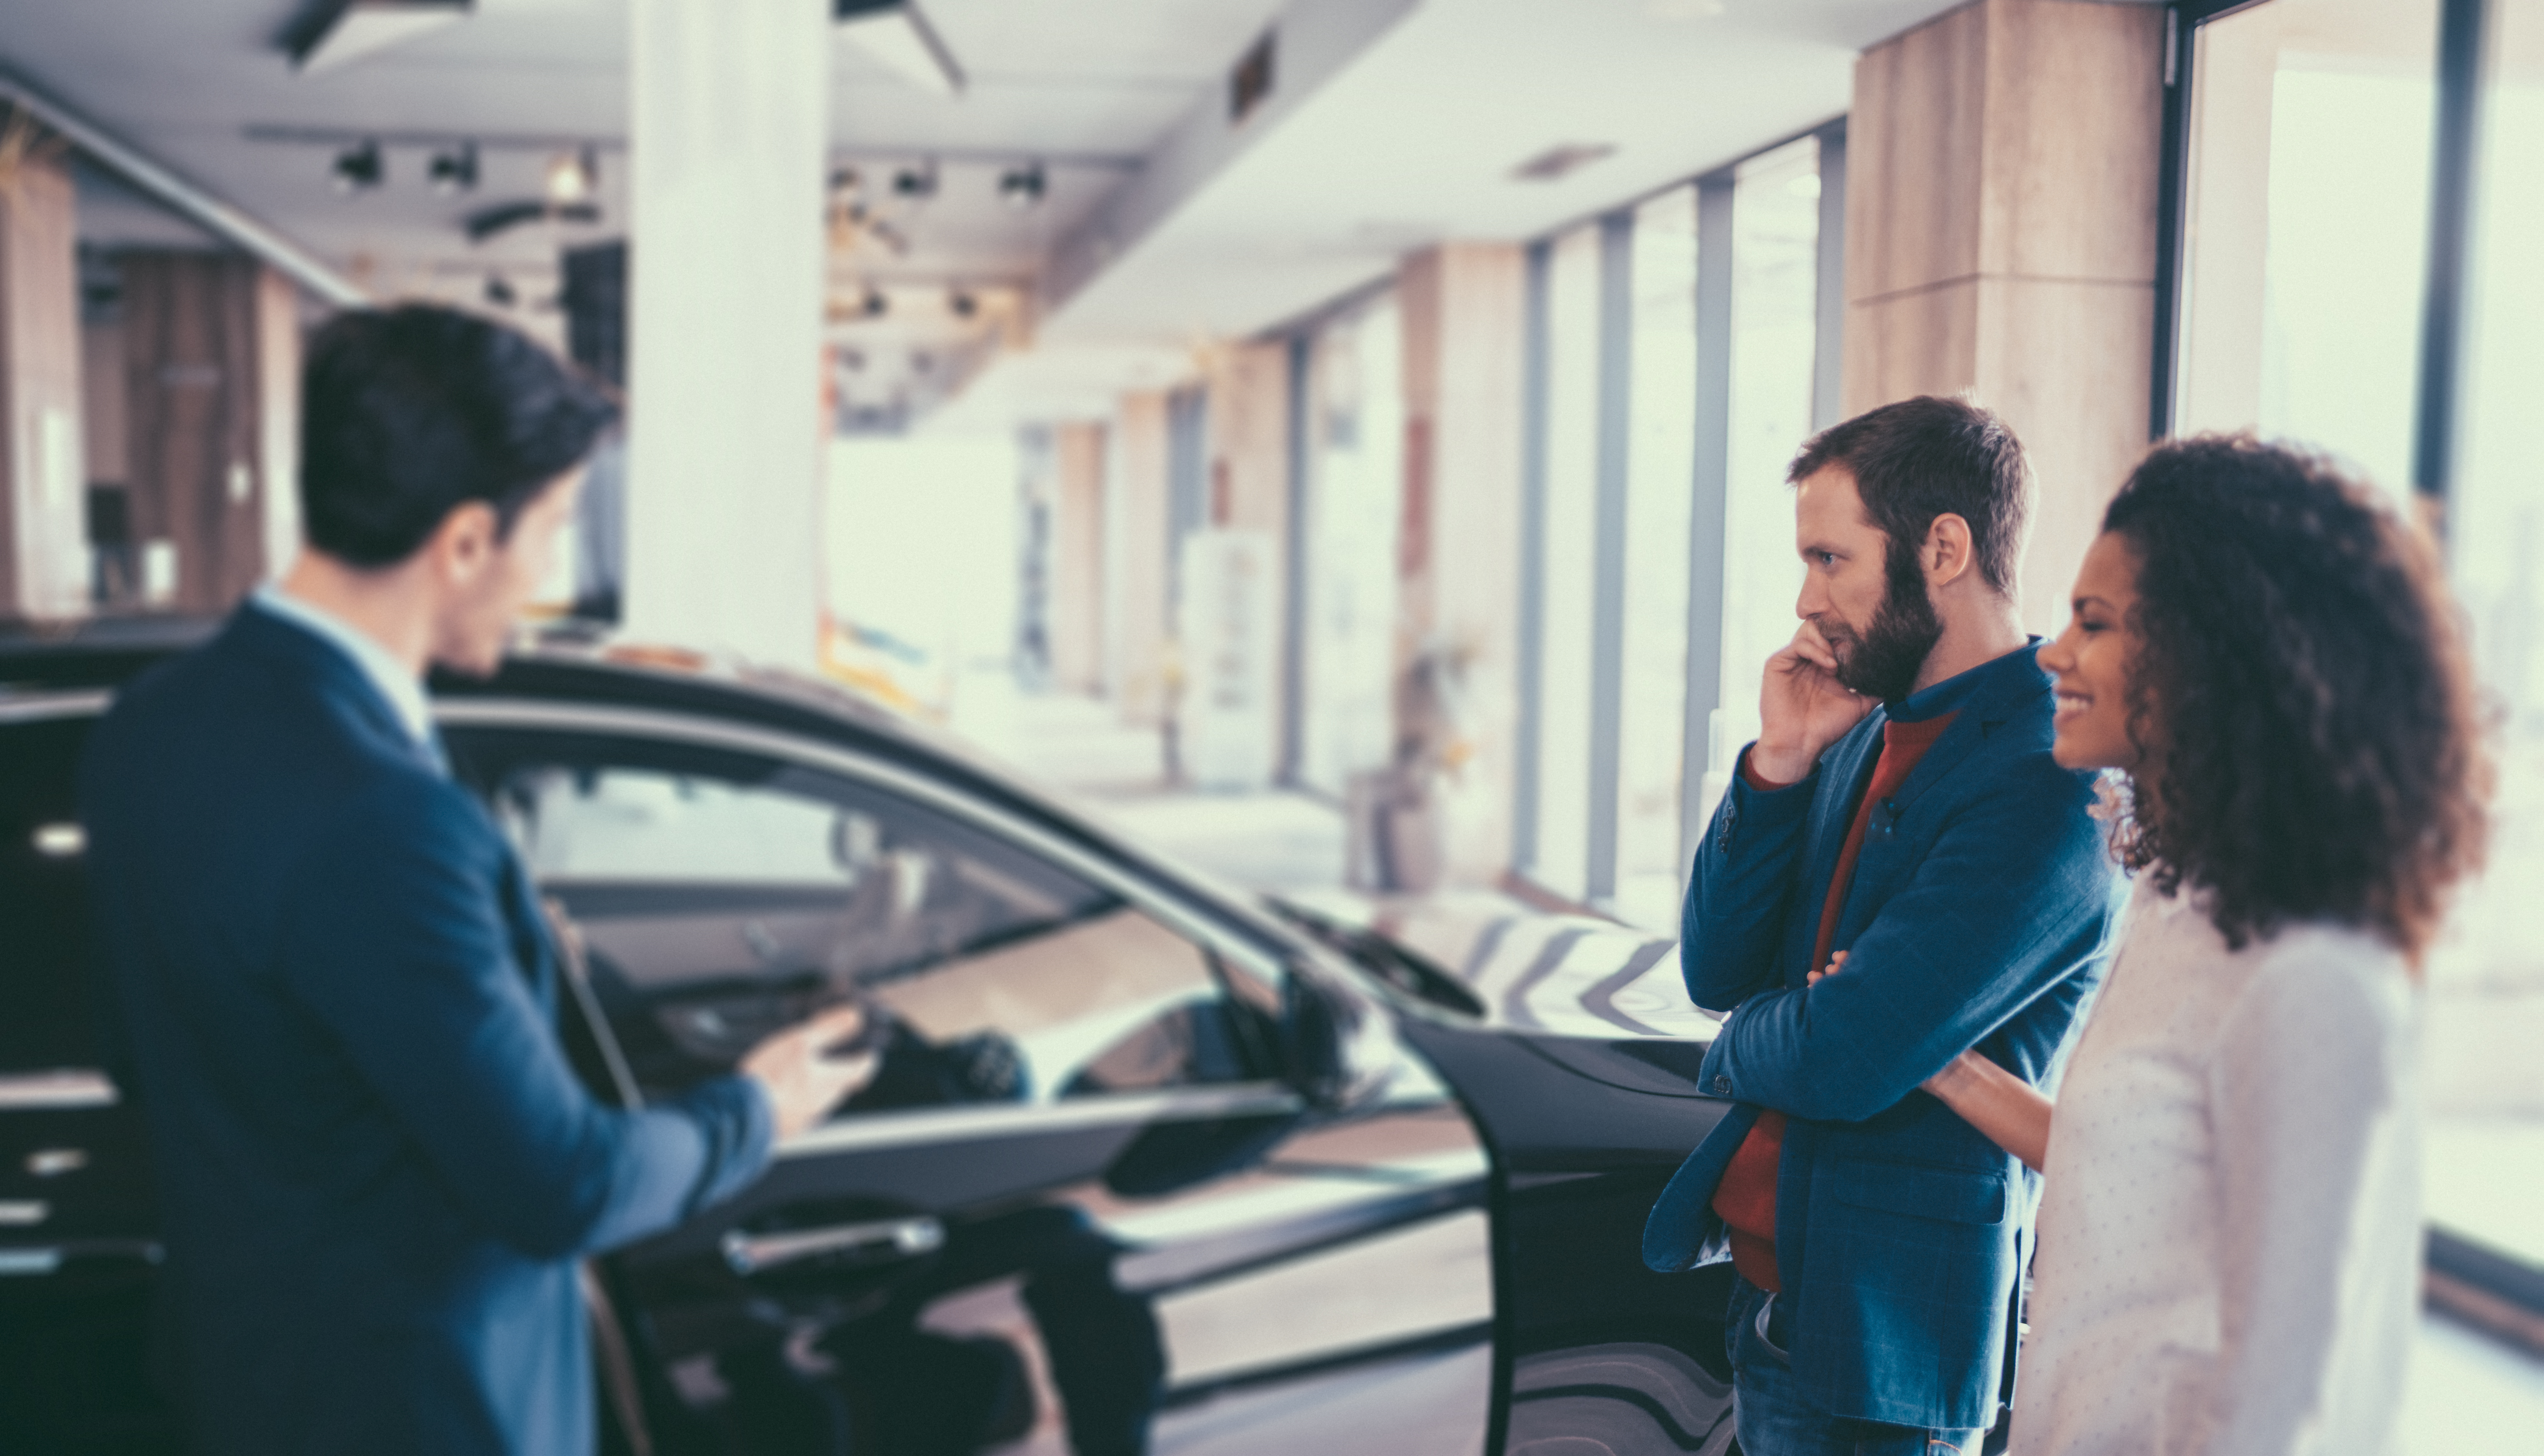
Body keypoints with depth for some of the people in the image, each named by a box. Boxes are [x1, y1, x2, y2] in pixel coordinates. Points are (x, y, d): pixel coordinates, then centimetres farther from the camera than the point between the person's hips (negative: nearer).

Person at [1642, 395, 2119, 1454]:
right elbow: (1716, 972, 5)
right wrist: (1779, 763, -8)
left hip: (1886, 1326, -8)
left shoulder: (2049, 787, -21)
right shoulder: (1868, 735, 6)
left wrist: (1736, 1048, -3)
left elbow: (1849, 1058, -26)